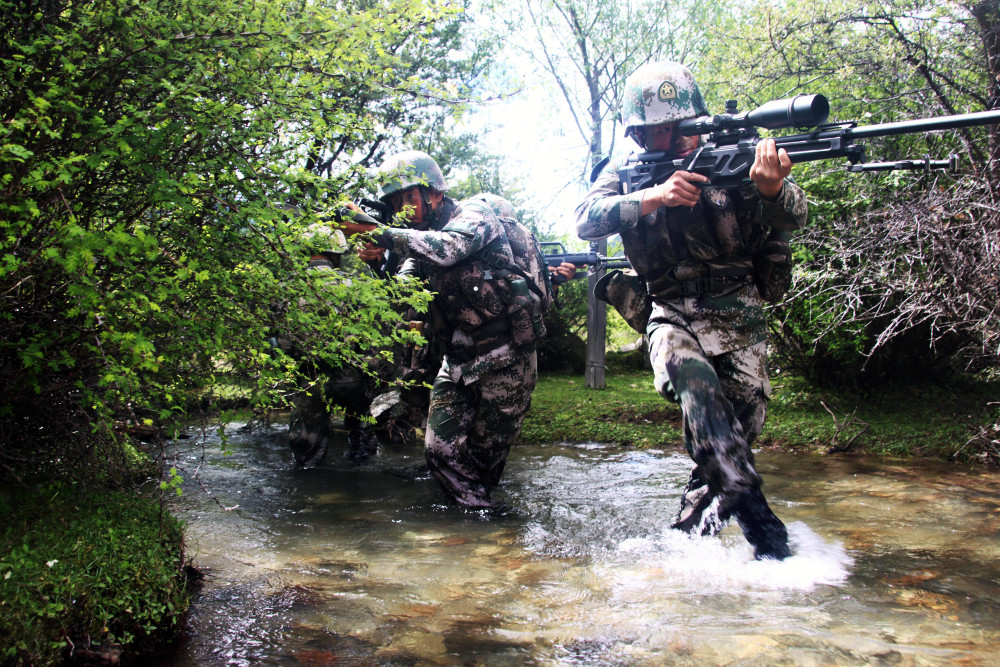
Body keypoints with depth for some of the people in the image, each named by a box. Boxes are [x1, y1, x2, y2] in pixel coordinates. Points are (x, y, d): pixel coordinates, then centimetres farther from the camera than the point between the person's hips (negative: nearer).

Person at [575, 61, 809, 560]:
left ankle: (692, 528, 13)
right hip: (671, 316, 0)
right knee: (696, 382, -30)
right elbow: (586, 220, -15)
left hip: (736, 313, 1)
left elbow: (793, 219, -14)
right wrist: (654, 196, -31)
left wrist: (772, 187, -39)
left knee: (742, 416, -9)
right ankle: (763, 530, -30)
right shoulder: (628, 173, 2)